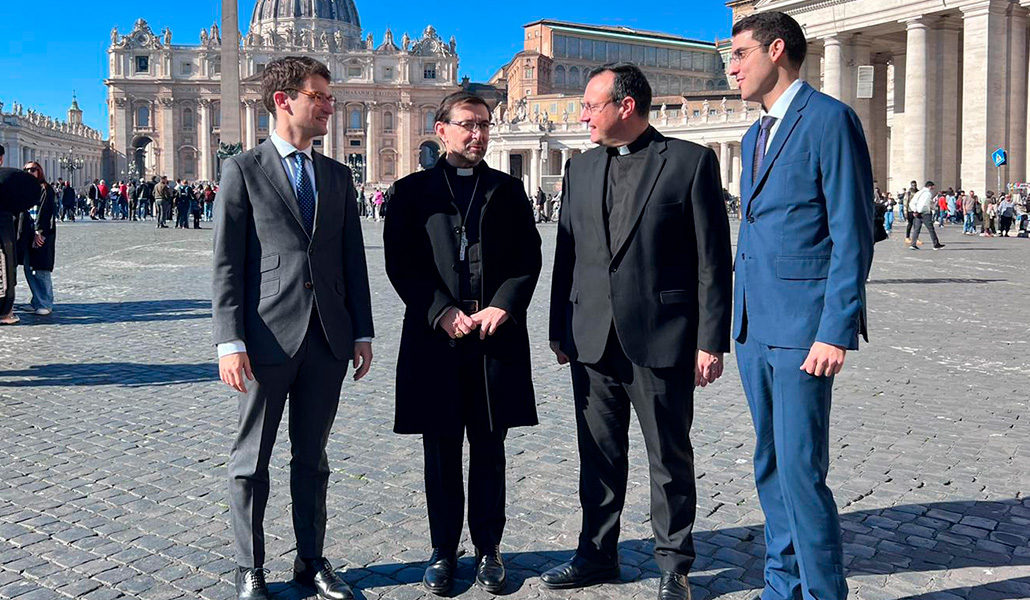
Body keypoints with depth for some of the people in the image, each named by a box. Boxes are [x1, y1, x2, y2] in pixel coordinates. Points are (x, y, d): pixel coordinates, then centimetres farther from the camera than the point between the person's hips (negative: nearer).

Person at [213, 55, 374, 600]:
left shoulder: (338, 176, 13)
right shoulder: (243, 170, -1)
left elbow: (353, 260, 14)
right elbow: (226, 264, -5)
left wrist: (362, 331, 9)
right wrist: (230, 341, -13)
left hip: (327, 338, 4)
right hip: (268, 335, -4)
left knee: (312, 457, 13)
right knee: (252, 459, 6)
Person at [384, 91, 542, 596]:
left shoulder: (508, 190, 12)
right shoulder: (412, 192, 5)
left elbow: (528, 259, 6)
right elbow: (400, 262, -2)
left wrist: (501, 308, -9)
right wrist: (443, 313, -12)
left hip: (497, 338, 1)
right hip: (436, 337, -1)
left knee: (489, 449, 8)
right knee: (441, 450, 7)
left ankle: (488, 549, 21)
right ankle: (443, 550, 20)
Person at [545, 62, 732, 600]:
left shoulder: (691, 161, -4)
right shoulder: (581, 168, 11)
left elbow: (713, 259, -5)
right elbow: (566, 252, 14)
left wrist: (712, 341, -9)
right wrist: (559, 329, 10)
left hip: (661, 337, -4)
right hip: (592, 338, 5)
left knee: (670, 456, 7)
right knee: (598, 454, 14)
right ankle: (597, 554, 29)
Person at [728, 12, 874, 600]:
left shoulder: (830, 118, -8)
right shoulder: (755, 136, 19)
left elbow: (853, 235, -13)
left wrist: (837, 330, -18)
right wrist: (739, 321, 15)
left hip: (802, 329, -8)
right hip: (756, 327, 8)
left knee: (801, 472, -7)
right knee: (771, 469, 14)